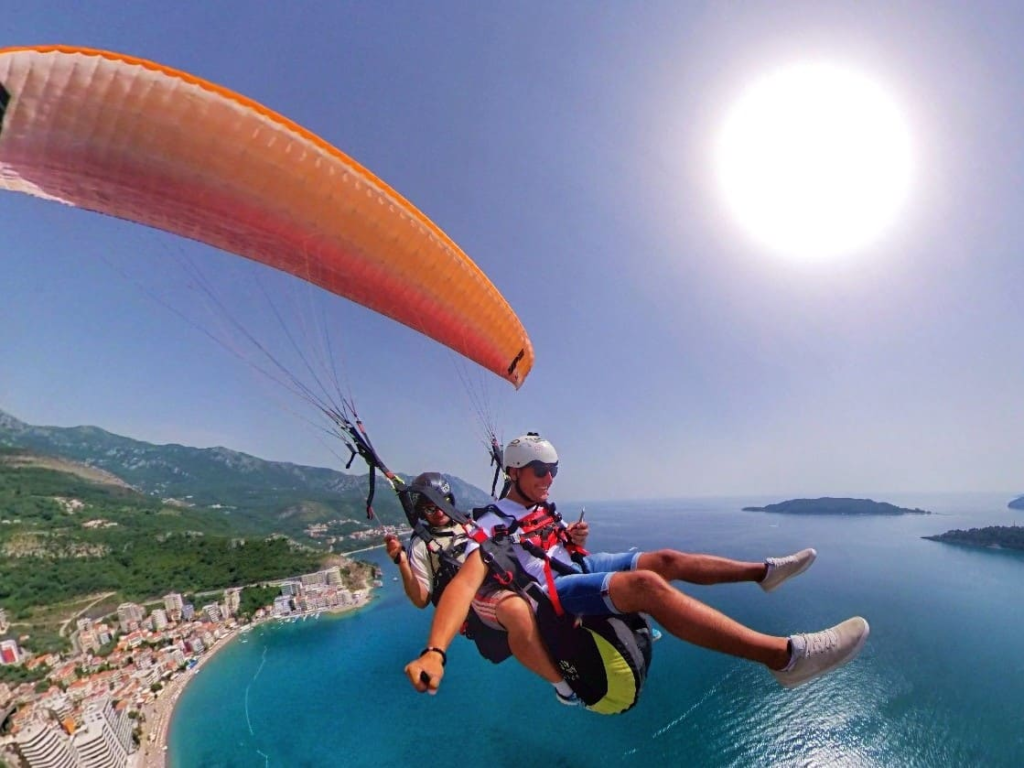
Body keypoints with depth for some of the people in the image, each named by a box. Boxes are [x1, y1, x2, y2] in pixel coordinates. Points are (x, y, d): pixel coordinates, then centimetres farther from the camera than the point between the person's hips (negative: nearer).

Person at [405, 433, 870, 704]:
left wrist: (575, 540, -1)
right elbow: (467, 581, -29)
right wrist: (434, 651, -44)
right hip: (553, 592, -9)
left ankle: (764, 571, 21)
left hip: (579, 569, 9)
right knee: (648, 584, -31)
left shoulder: (541, 511, 14)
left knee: (666, 560, 4)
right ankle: (786, 656, -35)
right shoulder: (492, 526, -13)